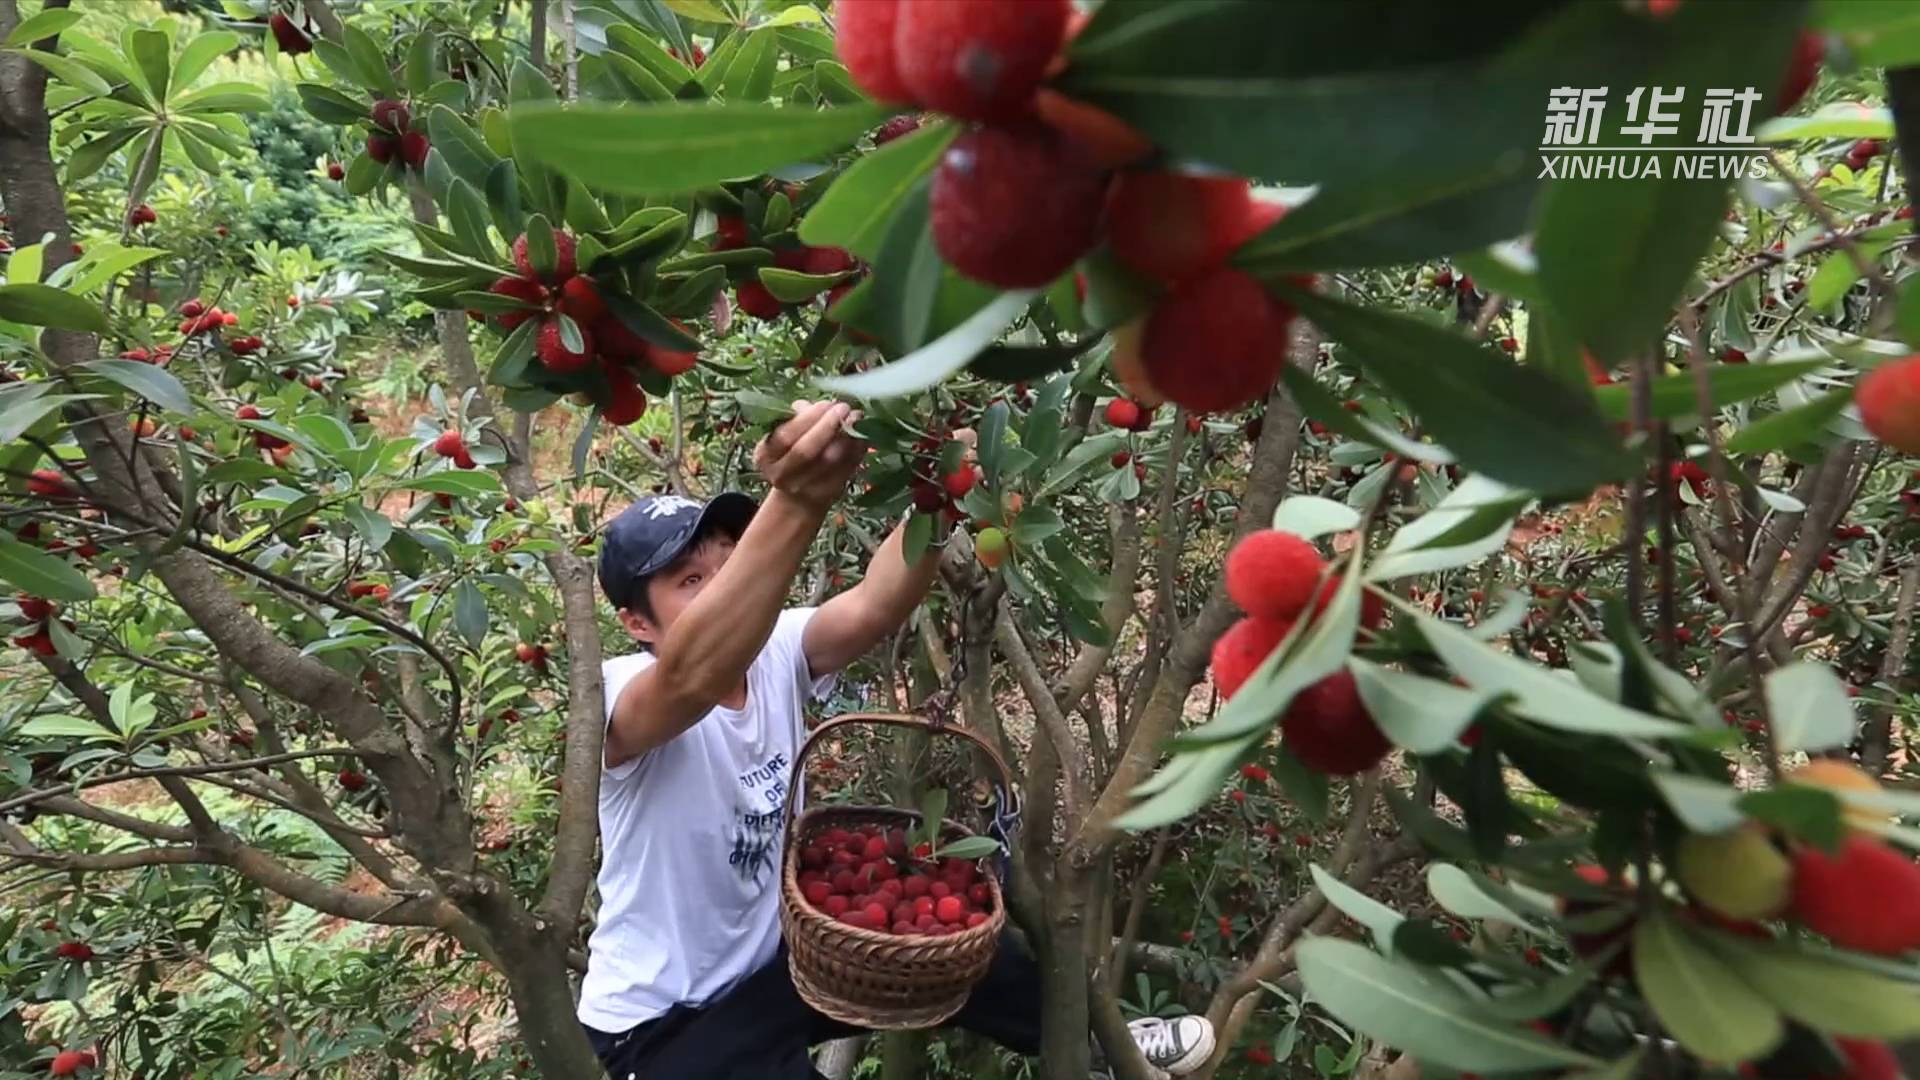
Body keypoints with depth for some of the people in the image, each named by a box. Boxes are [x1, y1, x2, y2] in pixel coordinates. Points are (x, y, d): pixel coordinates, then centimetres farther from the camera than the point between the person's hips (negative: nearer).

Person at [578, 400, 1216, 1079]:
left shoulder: (775, 654, -11)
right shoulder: (621, 695, -26)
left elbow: (872, 610, -30)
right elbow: (694, 676, -50)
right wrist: (795, 503, -65)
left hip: (780, 956, 6)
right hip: (664, 1022, -5)